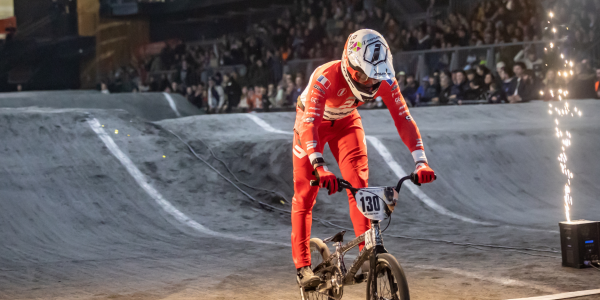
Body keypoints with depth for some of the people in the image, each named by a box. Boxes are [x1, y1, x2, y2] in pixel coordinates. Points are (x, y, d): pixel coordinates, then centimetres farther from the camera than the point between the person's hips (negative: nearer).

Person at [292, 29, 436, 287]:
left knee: (359, 184, -13)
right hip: (314, 121, -3)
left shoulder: (384, 80, -29)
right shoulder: (326, 77, -41)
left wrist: (421, 161, -40)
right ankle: (303, 266, -2)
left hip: (345, 121, 3)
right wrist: (320, 167, -63)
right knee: (305, 193, -6)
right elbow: (309, 123, -50)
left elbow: (403, 119, -29)